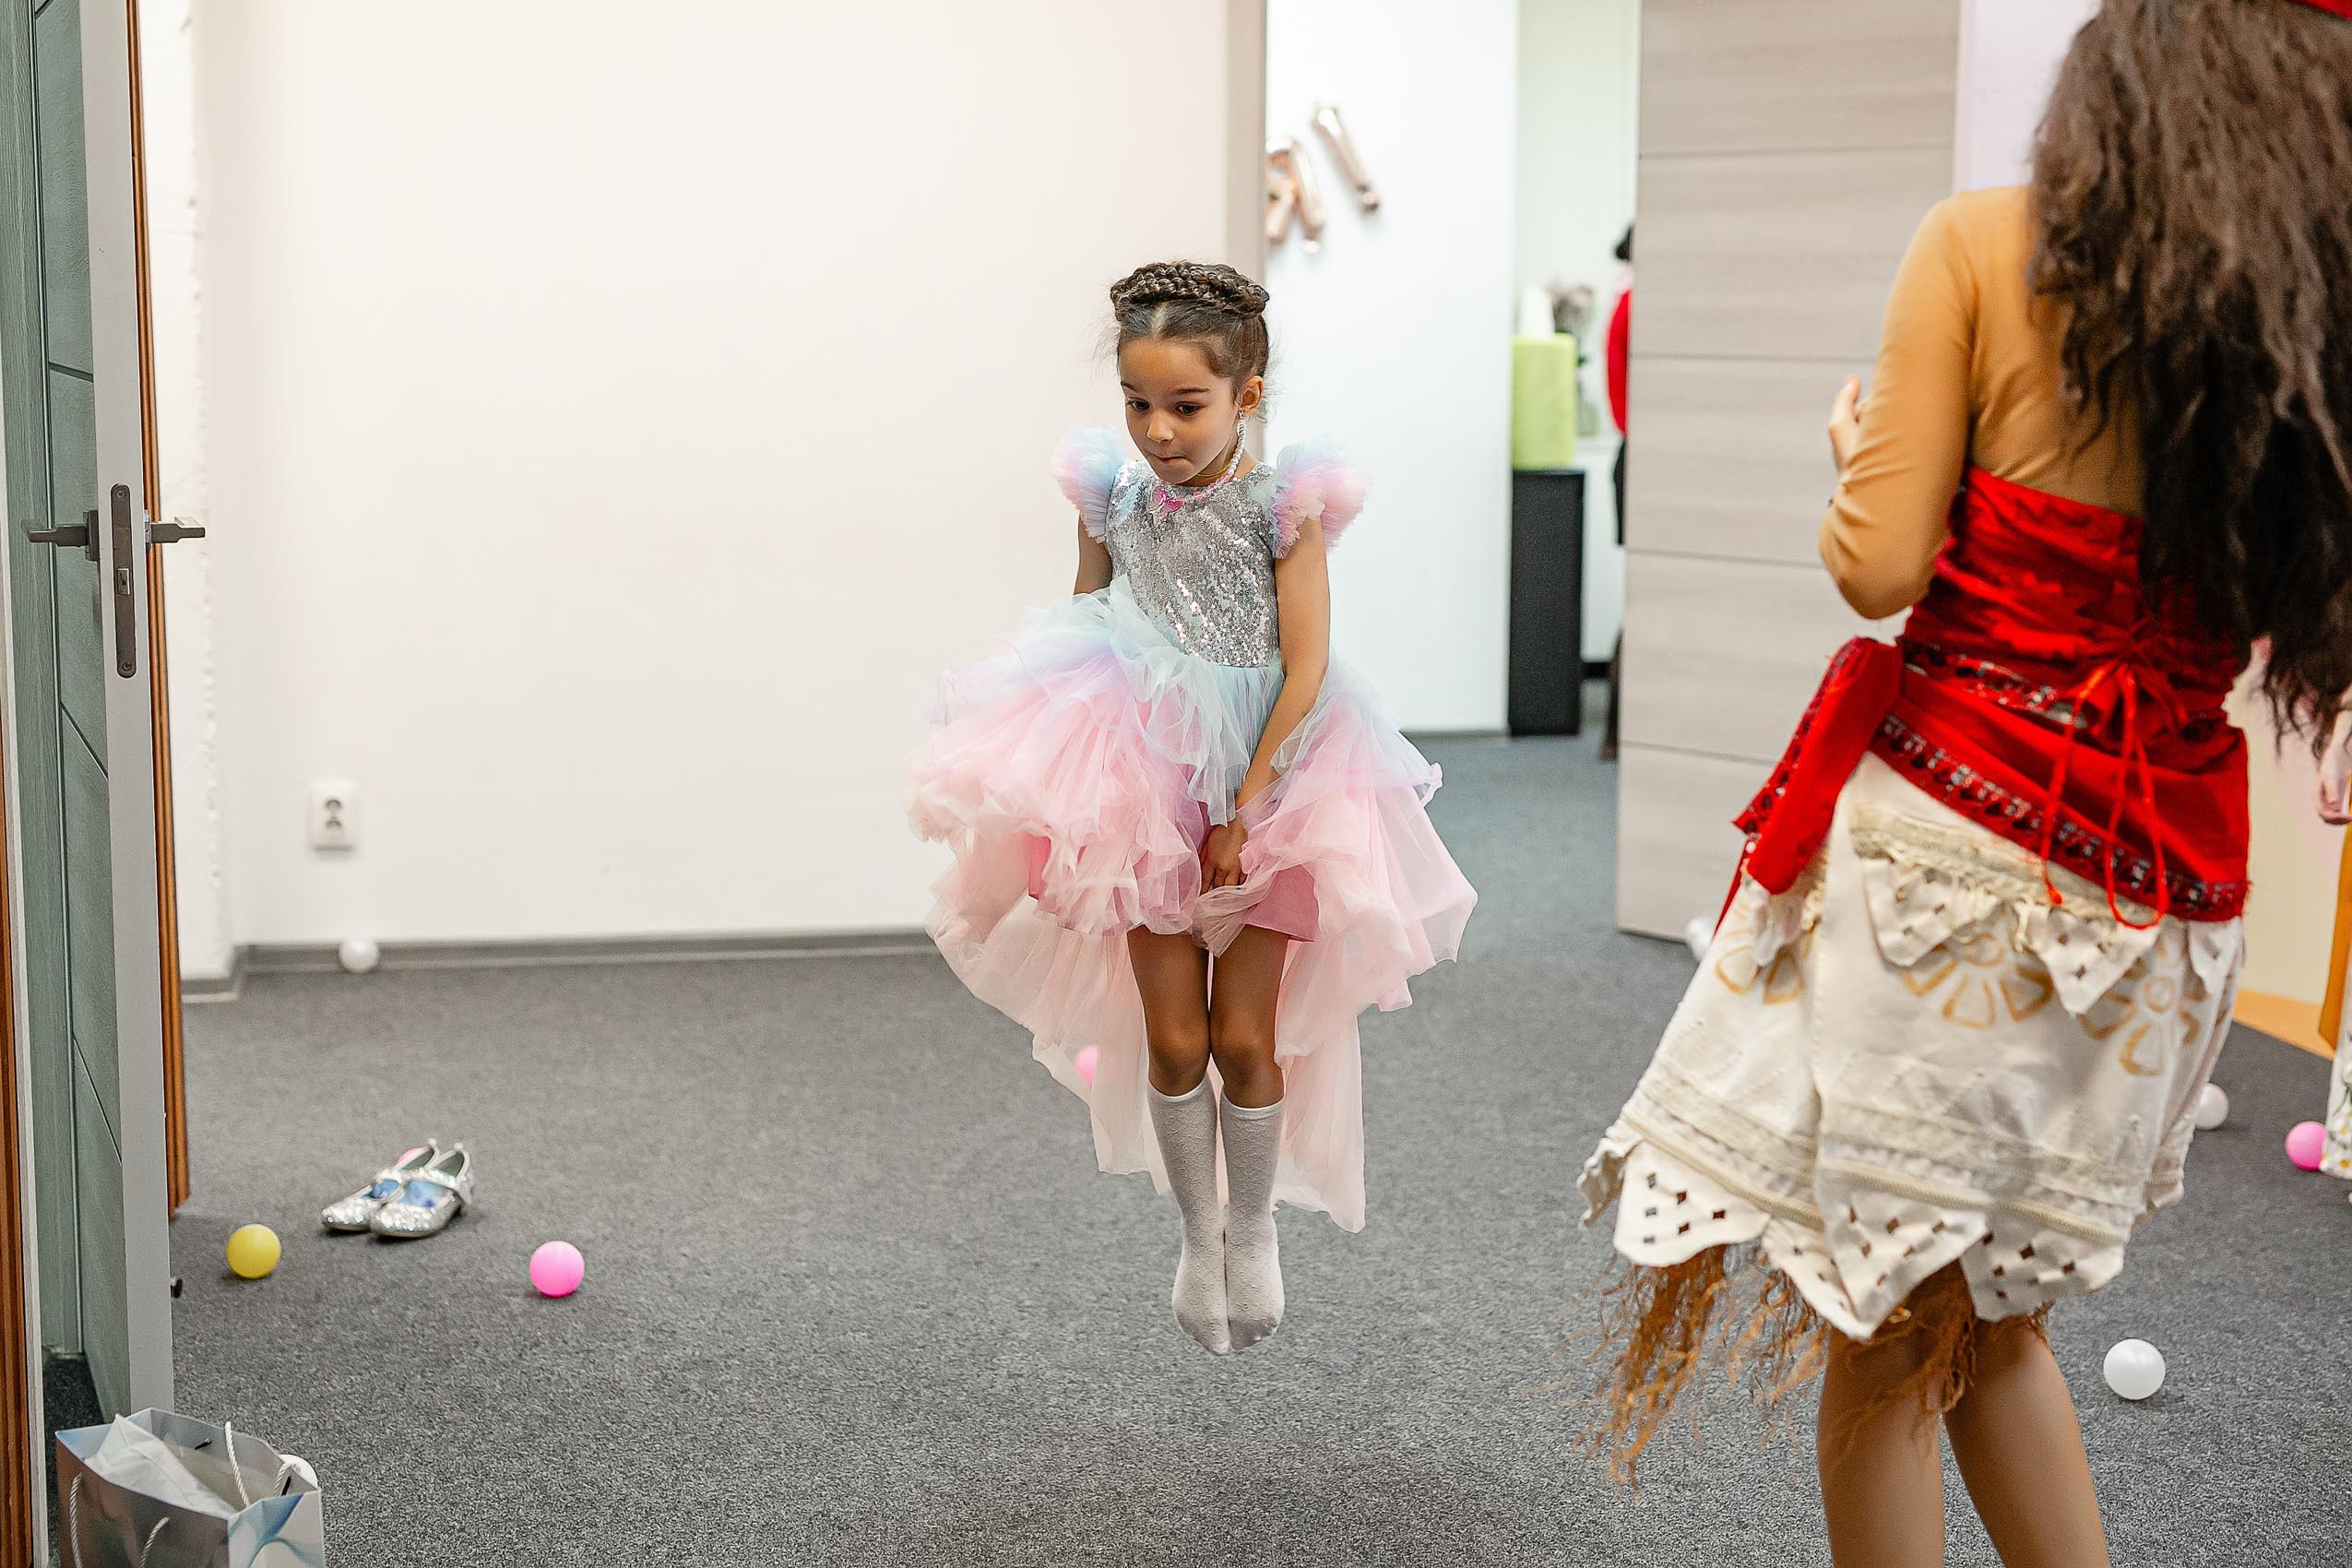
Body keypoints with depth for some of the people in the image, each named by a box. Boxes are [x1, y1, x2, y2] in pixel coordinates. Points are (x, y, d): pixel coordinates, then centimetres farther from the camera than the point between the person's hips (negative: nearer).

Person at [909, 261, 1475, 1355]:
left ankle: (1253, 1227, 27)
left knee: (1246, 1038, 3)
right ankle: (1196, 1233, 24)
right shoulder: (1113, 498, -3)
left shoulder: (1282, 507, -12)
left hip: (1265, 791, -2)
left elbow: (1307, 672, -14)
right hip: (1147, 798, 2)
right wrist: (1090, 776, 4)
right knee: (1172, 1041, 4)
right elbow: (1081, 646, 10)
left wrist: (1243, 810, -17)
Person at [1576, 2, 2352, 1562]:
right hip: (2167, 898, 4)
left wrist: (1857, 447, 10)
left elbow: (1880, 565, -10)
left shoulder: (1988, 247, -6)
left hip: (1949, 839, -4)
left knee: (1888, 1341, 9)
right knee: (1992, 1317, 24)